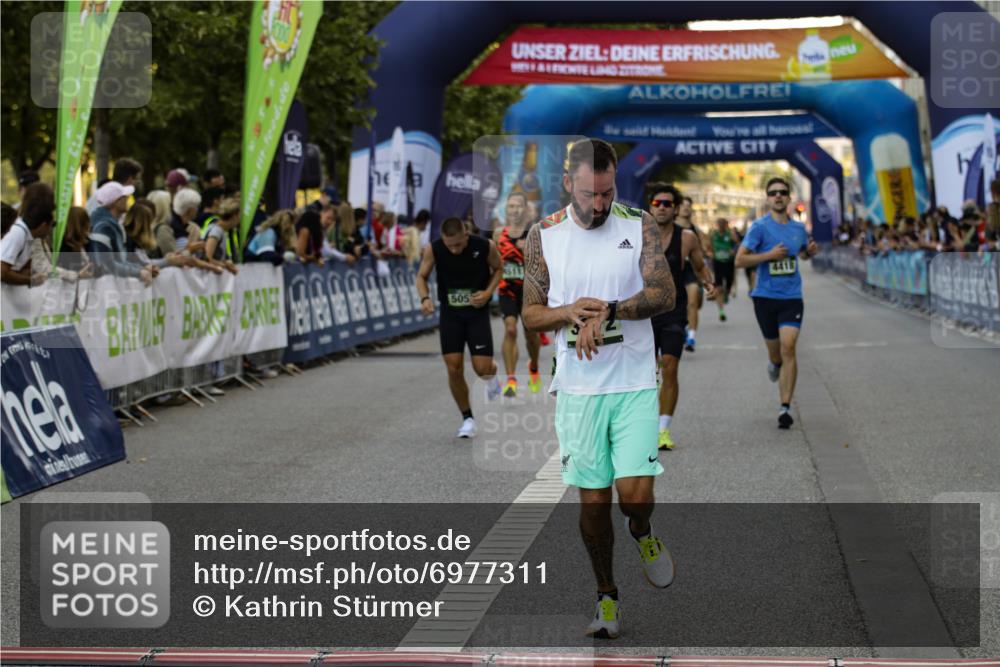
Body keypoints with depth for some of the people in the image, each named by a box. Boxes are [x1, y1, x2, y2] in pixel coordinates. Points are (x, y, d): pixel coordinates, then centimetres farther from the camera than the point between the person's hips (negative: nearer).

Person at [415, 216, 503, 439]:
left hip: (477, 311, -1)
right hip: (450, 313, 1)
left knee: (482, 368, -9)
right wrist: (425, 298, -20)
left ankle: (491, 376, 31)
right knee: (454, 369, -3)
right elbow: (421, 276, 0)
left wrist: (488, 293, -12)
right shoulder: (433, 249, -14)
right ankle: (467, 419, 16)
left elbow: (498, 269, 4)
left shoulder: (485, 246, -16)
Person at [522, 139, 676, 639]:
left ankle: (641, 533, 26)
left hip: (635, 384, -1)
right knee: (593, 500, 6)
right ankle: (606, 596, 23)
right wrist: (570, 312, -16)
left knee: (636, 494, -10)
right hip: (578, 389, 1)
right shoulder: (542, 236, 1)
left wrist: (608, 310, -23)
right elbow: (530, 315, 4)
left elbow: (665, 295, -10)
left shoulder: (639, 226, -1)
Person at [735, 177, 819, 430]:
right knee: (775, 350, 10)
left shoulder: (799, 228, 7)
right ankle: (775, 364, 51)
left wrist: (811, 251, 4)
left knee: (788, 348, -15)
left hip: (791, 297, 1)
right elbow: (740, 259, -8)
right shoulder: (760, 227, -5)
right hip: (765, 296, -1)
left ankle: (785, 408, -13)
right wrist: (769, 255, -18)